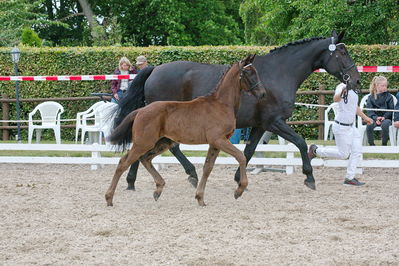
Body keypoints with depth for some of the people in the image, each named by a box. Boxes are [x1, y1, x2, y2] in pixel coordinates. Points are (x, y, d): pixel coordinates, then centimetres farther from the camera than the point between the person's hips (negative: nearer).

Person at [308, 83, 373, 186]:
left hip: (351, 126, 9)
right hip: (341, 127, -9)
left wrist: (365, 117, 31)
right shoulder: (342, 87, -17)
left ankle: (349, 178, 11)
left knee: (357, 151, 5)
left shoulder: (354, 90, 11)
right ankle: (316, 151, 12)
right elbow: (336, 99, -40)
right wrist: (342, 92, -60)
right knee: (343, 154, -3)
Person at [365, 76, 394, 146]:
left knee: (385, 125, -36)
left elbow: (391, 109, 2)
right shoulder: (371, 97, 9)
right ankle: (371, 144, -15)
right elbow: (369, 111, 1)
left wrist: (384, 117, -14)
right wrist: (376, 118, -17)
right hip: (375, 118, 1)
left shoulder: (389, 96, 7)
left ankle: (384, 144, -19)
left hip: (386, 118, -1)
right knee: (369, 126, -32)